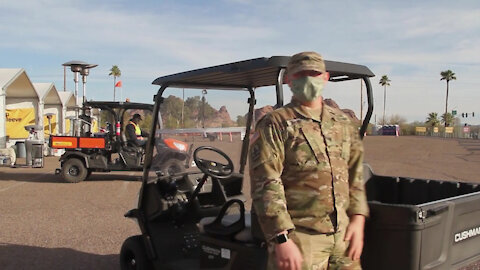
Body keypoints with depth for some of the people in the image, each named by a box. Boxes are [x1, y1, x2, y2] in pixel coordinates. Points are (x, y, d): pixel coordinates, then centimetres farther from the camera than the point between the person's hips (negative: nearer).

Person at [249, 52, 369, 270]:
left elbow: (355, 173, 17)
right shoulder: (275, 125, -6)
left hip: (343, 235, 6)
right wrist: (282, 240, -19)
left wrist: (357, 218, 7)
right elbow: (266, 186, -13)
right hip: (300, 237, -5)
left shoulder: (343, 122, 13)